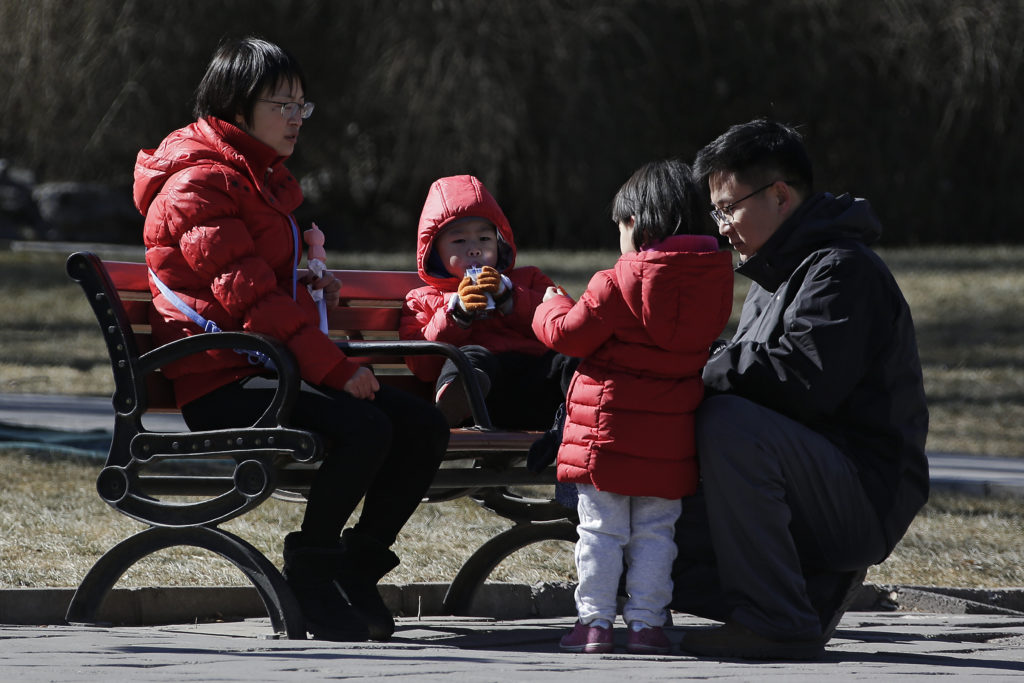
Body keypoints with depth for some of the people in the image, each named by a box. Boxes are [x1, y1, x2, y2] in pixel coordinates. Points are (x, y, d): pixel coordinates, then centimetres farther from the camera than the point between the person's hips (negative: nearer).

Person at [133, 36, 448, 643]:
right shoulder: (198, 183, -11)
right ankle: (311, 573, -12)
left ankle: (357, 569, 5)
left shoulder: (265, 179, 21)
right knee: (363, 428, -31)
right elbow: (246, 296, -19)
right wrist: (337, 369, -21)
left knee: (423, 427, -6)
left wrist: (311, 288, 13)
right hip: (221, 382, -10)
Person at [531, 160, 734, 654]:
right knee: (655, 531, 10)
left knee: (601, 530, 2)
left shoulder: (619, 285, -12)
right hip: (671, 436, 4)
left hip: (610, 428, -4)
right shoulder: (712, 280, 4)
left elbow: (569, 334, -7)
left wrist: (552, 308, 15)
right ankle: (646, 623, 7)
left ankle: (594, 622, 2)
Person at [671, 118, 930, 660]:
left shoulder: (841, 270, -12)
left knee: (729, 424, -33)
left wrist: (705, 372, -15)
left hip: (865, 500, -10)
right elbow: (753, 377, 20)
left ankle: (776, 621, -29)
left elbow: (804, 382, -25)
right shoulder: (775, 278, 21)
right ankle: (820, 589, 1)